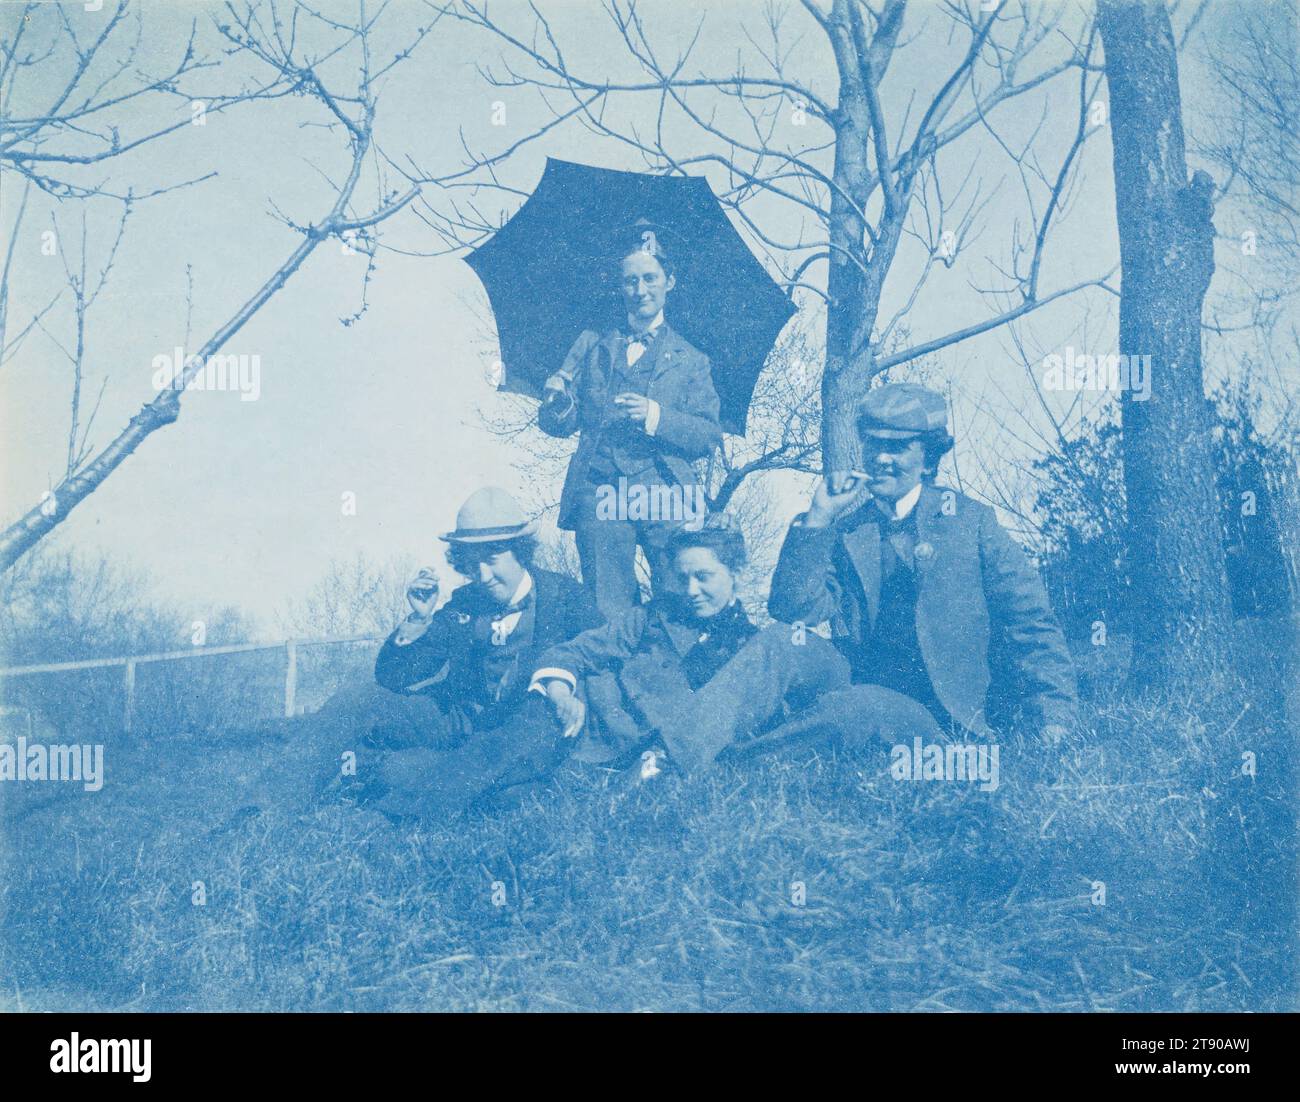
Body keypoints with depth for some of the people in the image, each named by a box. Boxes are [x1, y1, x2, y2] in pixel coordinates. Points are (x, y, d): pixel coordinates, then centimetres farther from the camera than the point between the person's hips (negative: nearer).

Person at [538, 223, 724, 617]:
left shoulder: (690, 359, 13)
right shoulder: (593, 347, 18)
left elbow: (710, 437, 3)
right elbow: (562, 425, 15)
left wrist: (657, 417, -13)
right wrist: (557, 402, -8)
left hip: (667, 499, -1)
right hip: (600, 494, 1)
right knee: (609, 615, -2)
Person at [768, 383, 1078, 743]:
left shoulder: (971, 520, 10)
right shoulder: (840, 530, 13)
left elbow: (1030, 622, 5)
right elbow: (792, 611, -2)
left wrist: (1053, 714, -9)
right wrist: (817, 518, -5)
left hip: (969, 723, -5)